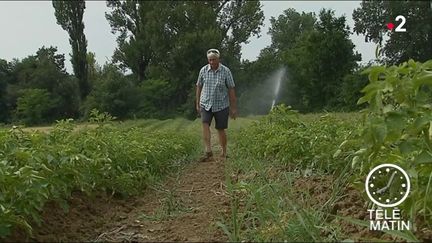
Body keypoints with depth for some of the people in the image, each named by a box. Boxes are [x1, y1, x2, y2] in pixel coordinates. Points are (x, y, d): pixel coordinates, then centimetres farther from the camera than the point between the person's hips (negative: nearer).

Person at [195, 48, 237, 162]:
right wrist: (197, 104, 10)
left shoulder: (226, 71, -6)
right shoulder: (203, 70, 0)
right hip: (206, 104, 2)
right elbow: (199, 87, 10)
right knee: (205, 125, -19)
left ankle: (224, 153, 21)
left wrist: (233, 108, -2)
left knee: (221, 129, 5)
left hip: (221, 105, -1)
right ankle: (208, 151, -22)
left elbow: (231, 90, -3)